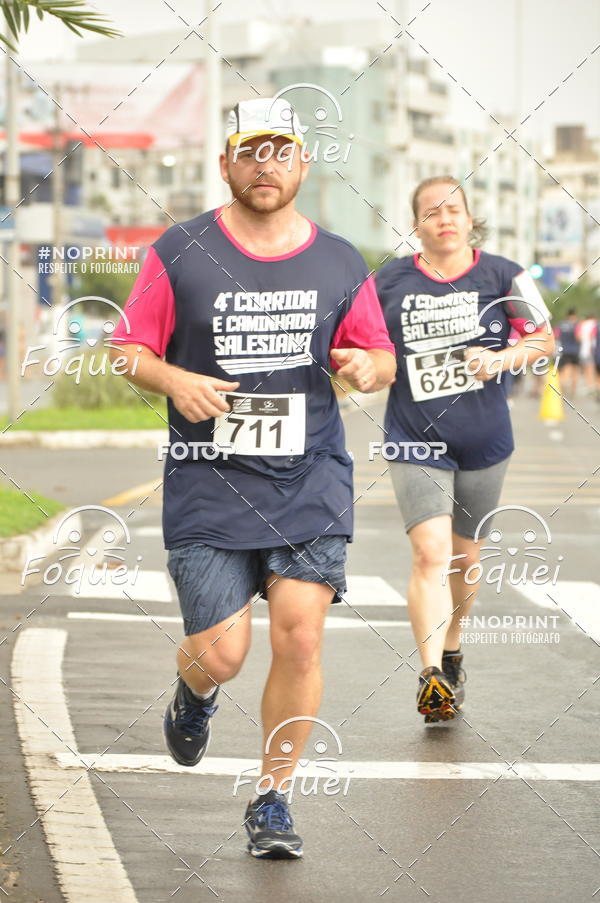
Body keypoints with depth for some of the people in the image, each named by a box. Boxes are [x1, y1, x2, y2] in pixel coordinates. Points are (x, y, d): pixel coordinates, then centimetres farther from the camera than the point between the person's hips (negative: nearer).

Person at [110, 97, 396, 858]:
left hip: (310, 487, 2)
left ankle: (272, 798, 10)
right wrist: (174, 381, -17)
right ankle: (195, 693, 35)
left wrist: (366, 367, -9)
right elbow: (129, 349, 4)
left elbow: (382, 358, 15)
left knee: (300, 639, -9)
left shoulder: (339, 263, 7)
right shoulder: (180, 253, 0)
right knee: (221, 654, -5)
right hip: (208, 487, -1)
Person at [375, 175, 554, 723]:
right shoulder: (388, 282, 1)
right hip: (416, 442, -1)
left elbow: (544, 338, 6)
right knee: (430, 553, -17)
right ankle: (432, 675, -22)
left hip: (484, 442, 1)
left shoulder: (502, 277, -1)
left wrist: (502, 358, -12)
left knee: (465, 557, 14)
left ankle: (451, 651, 38)